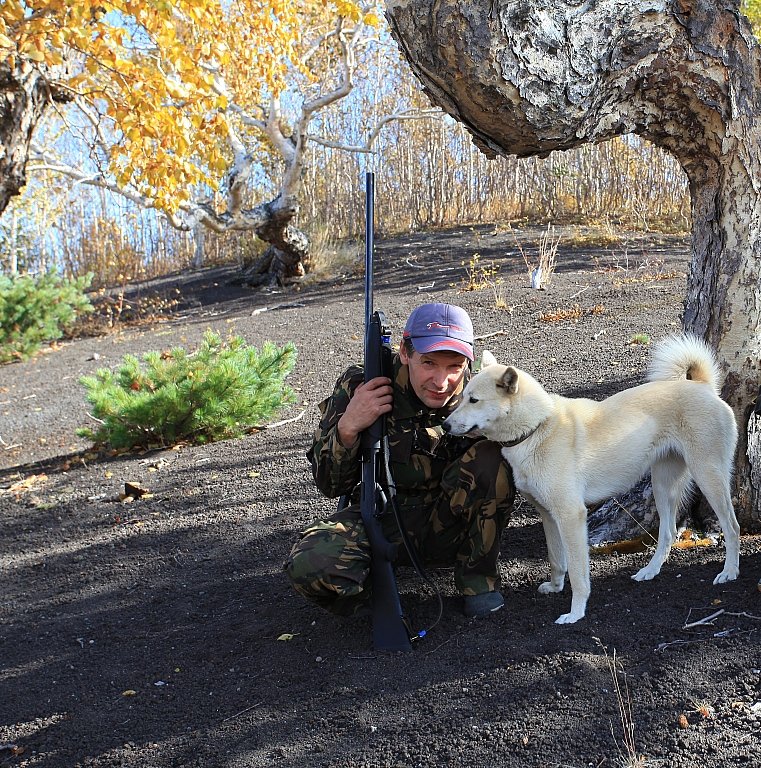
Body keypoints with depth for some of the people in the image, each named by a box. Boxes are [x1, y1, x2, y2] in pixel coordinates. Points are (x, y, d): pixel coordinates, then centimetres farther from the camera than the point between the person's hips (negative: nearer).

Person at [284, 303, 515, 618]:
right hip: (381, 522, -1)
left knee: (492, 458, -27)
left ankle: (478, 578, -6)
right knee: (308, 564, -31)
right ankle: (376, 591, 3)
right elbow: (330, 485, -11)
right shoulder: (360, 387, -15)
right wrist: (347, 427, -30)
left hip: (449, 526, 2)